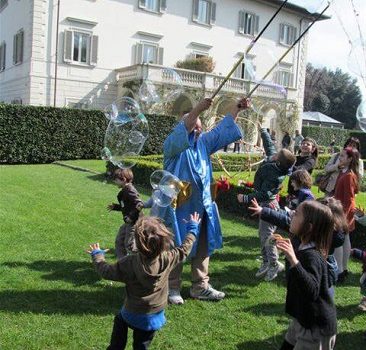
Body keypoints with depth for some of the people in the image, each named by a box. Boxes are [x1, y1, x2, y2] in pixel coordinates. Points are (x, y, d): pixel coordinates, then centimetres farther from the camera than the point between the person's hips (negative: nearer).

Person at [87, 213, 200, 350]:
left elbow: (106, 271, -13)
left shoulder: (129, 263, -26)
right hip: (153, 318, 2)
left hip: (131, 315, -2)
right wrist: (192, 229, 10)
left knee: (119, 320, 31)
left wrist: (97, 255, 5)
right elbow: (184, 249, -3)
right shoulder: (167, 259, -21)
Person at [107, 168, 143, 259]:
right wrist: (115, 207, 18)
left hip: (134, 222, -11)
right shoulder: (125, 190, 12)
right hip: (128, 222, 11)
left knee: (130, 244, -4)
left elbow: (139, 204, -29)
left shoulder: (130, 191, -20)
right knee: (119, 240, 18)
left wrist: (131, 216, -26)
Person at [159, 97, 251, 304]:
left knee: (203, 247, 13)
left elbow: (222, 130, 13)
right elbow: (181, 133, -29)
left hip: (202, 206, 7)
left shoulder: (204, 142, 10)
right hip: (179, 207, -7)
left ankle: (200, 287, 26)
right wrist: (198, 109, -38)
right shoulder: (174, 145, -9)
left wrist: (236, 108, 5)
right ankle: (173, 288, 18)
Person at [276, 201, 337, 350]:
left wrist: (294, 261, -54)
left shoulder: (312, 256, -29)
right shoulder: (306, 249, 1)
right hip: (304, 319, 10)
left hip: (316, 328, -9)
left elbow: (312, 291, -45)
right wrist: (289, 250, 27)